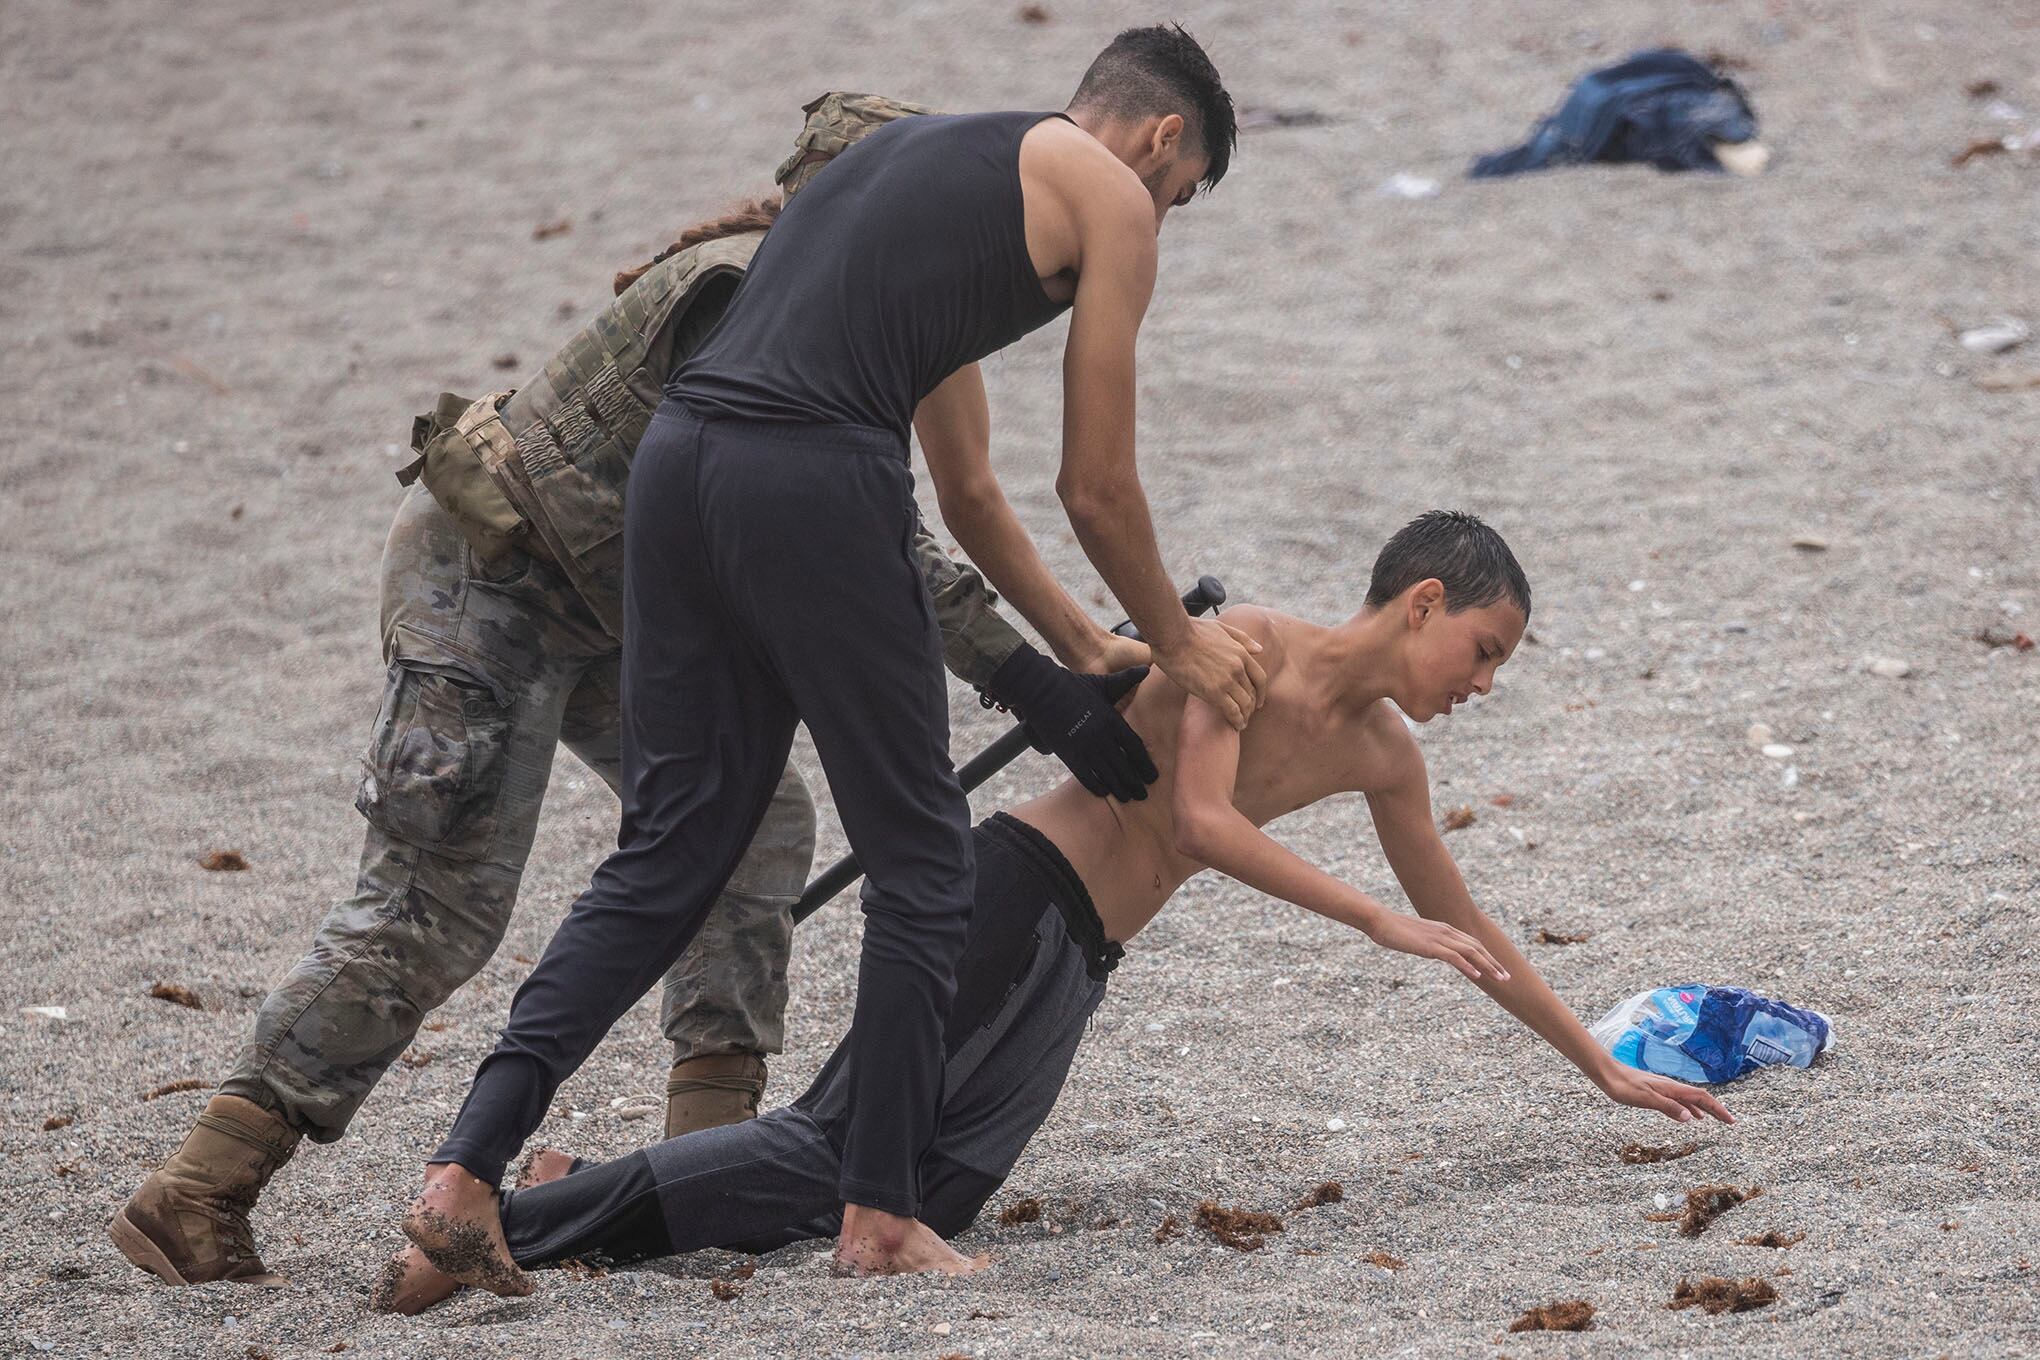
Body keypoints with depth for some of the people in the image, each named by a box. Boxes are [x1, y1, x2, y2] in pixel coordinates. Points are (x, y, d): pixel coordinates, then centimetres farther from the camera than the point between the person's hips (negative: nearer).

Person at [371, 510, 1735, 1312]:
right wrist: (1381, 921, -18)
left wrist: (1603, 1064, 30)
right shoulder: (1254, 642, -8)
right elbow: (1203, 824, -19)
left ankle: (591, 1198, -9)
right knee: (839, 1142, -19)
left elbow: (1464, 926, 27)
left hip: (1075, 968, 8)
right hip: (1019, 893, -8)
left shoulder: (1384, 757, 17)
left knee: (933, 1197, -9)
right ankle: (499, 1221, -20)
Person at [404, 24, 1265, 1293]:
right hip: (812, 481, -7)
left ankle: (466, 1170, 2)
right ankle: (880, 1214, 13)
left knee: (666, 856, 13)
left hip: (679, 461, 7)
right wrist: (1176, 641, 32)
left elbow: (968, 487, 40)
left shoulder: (921, 152, 34)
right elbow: (1098, 491, 14)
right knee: (921, 866, 9)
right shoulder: (1110, 196, 11)